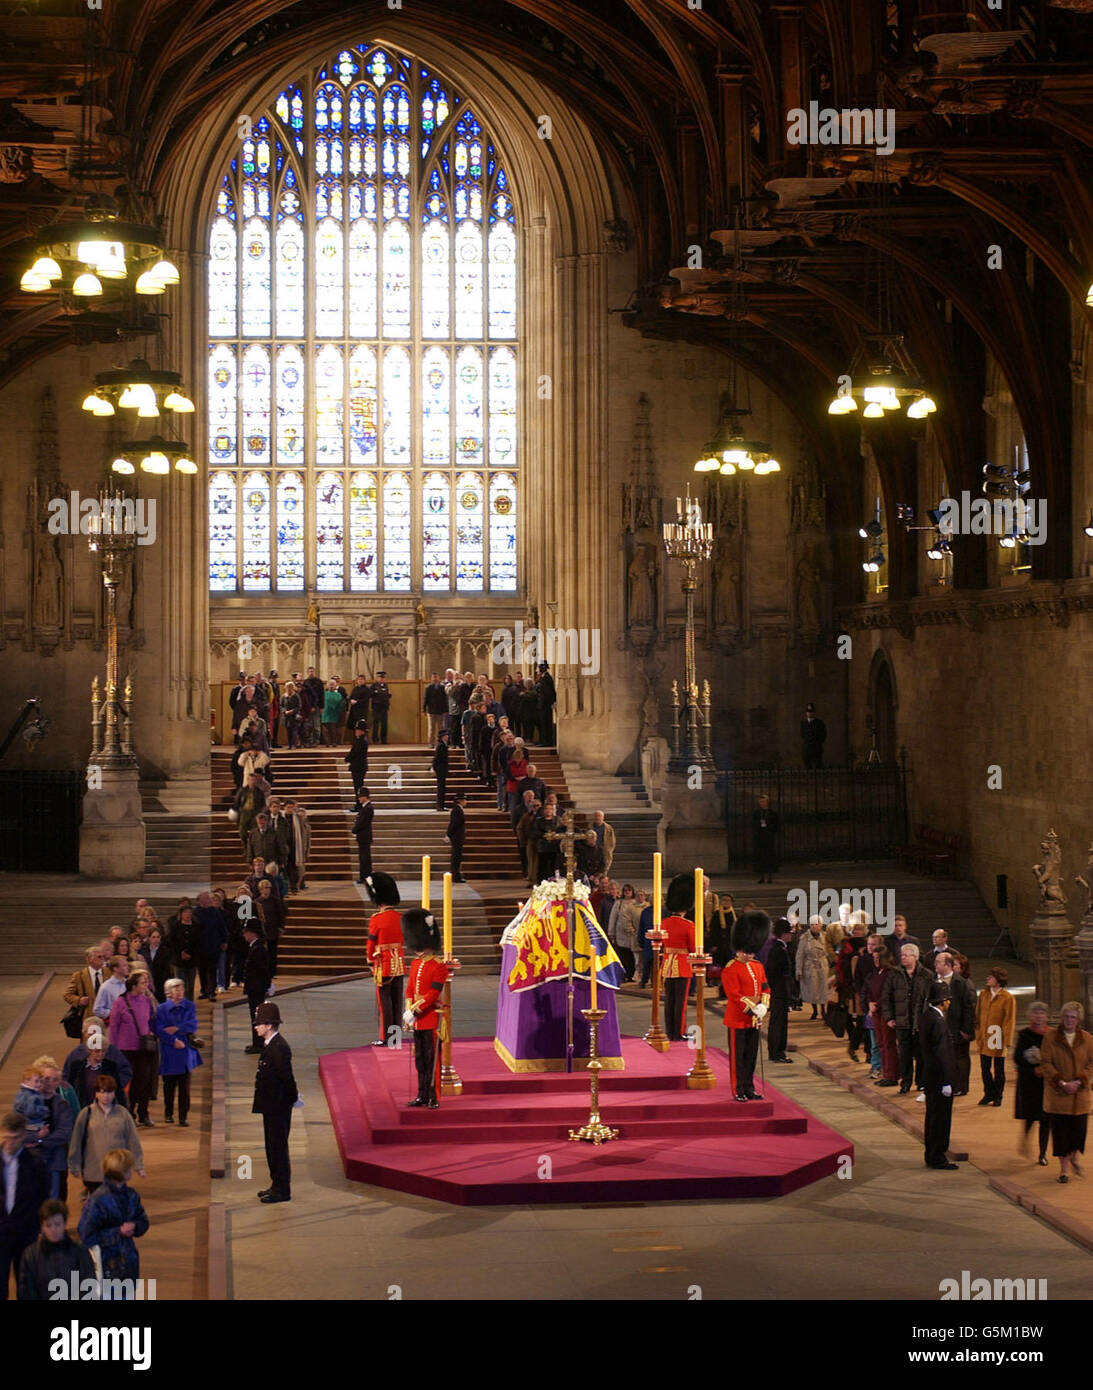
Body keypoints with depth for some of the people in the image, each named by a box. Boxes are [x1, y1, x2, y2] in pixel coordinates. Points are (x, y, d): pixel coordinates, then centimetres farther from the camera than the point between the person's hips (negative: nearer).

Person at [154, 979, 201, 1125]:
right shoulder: (162, 1009, 1)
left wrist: (177, 1028, -13)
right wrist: (174, 1041, -16)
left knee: (184, 1086, -2)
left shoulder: (190, 1006, 7)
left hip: (186, 1051, 1)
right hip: (168, 1052, -1)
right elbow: (159, 1030, -8)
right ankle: (168, 1113, 25)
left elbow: (193, 1025, -4)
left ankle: (183, 1117, 1)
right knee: (169, 1085, 8)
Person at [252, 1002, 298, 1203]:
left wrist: (293, 1098, -11)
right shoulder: (270, 1045, 10)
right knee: (272, 1147, 17)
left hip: (278, 1108, -10)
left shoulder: (279, 1048, -22)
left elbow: (286, 1077, -23)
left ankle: (282, 1190, 5)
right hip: (272, 1106, 10)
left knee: (278, 1147, -2)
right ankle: (277, 1185, 27)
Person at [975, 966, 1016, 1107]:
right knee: (985, 1068, 9)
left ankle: (998, 1096, 17)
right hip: (984, 1038, 5)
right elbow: (978, 1015, 13)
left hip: (998, 1040, -5)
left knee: (999, 1070, 6)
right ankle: (988, 1094, 22)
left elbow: (1010, 1021, -7)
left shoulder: (1008, 998, -9)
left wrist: (1007, 1041, -10)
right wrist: (977, 1034, 8)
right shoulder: (983, 994, 7)